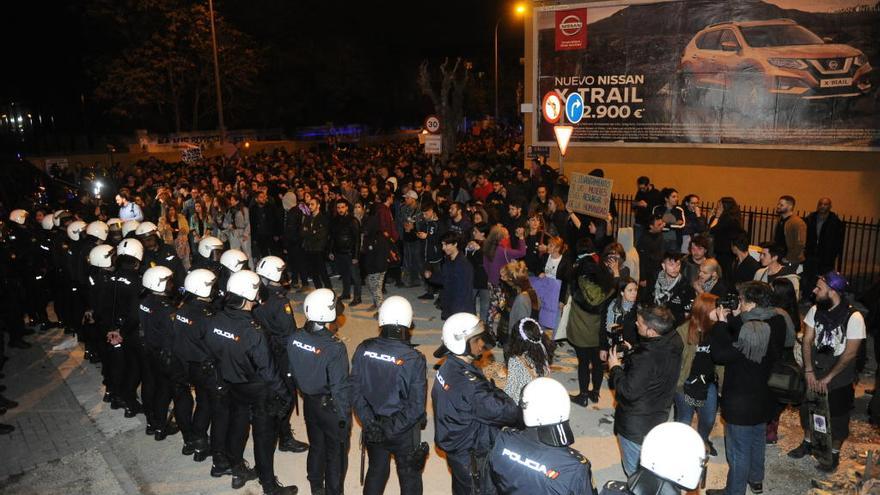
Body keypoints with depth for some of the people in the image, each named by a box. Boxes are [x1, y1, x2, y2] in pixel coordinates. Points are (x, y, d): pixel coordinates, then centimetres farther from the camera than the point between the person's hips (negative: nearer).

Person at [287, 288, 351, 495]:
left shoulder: (295, 339, -12)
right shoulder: (334, 348, -31)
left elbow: (292, 370, 2)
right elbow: (340, 387, -24)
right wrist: (344, 415, -11)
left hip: (309, 403, 6)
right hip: (331, 407, -6)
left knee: (316, 446, 25)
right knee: (337, 453, 15)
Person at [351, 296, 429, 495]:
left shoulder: (363, 350, -15)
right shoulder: (414, 359, -24)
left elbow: (355, 391, -8)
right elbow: (417, 406, -21)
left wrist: (370, 423, -3)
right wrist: (394, 428, -10)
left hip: (373, 428, 3)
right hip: (405, 433, -3)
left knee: (376, 471, 26)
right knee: (409, 476, 20)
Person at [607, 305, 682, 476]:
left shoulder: (646, 358, -36)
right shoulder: (674, 342, -9)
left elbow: (629, 391, -28)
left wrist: (615, 367, -15)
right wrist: (633, 353, 0)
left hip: (636, 425, -9)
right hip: (658, 416, 9)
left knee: (634, 471, 12)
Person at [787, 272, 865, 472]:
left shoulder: (854, 317, -21)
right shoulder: (815, 310, -8)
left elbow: (850, 353, -17)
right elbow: (807, 341, -3)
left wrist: (828, 378, -13)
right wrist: (809, 371, -10)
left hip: (839, 379, -4)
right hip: (813, 374, 4)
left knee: (837, 417, 11)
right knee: (807, 409, 16)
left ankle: (834, 453, 32)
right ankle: (808, 442, 39)